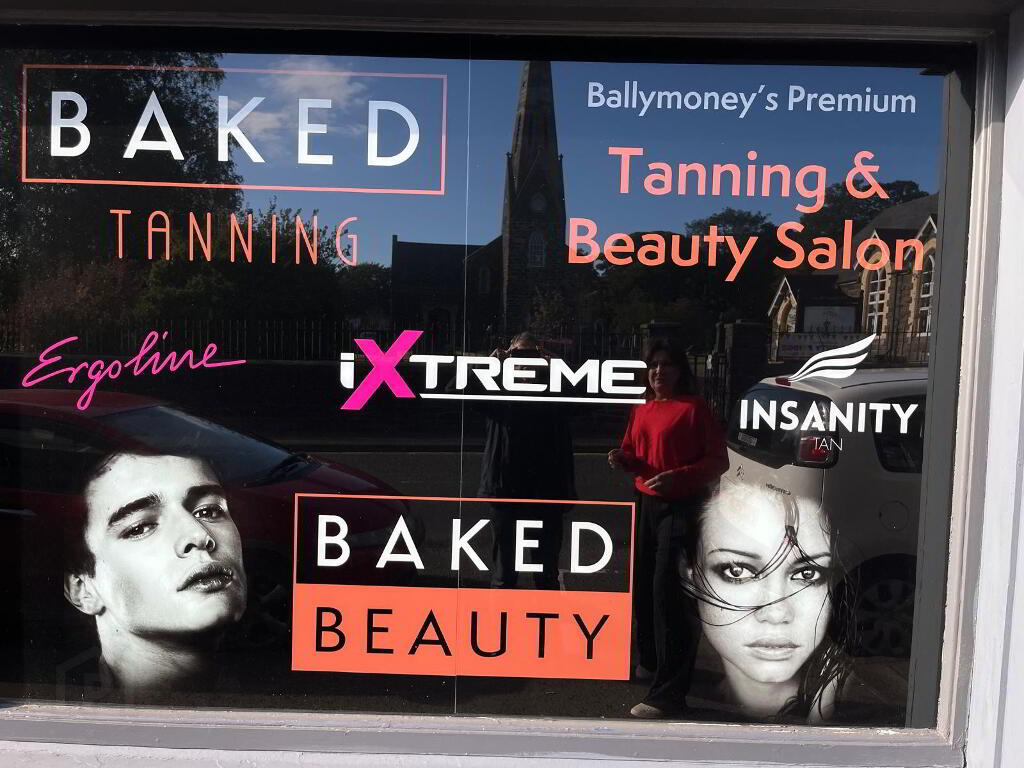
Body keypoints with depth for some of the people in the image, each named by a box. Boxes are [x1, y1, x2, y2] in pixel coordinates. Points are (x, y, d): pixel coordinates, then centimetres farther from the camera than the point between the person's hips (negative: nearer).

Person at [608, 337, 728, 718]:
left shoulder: (693, 408, -8)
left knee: (666, 592, -10)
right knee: (642, 587, 13)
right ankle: (651, 662, 34)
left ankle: (669, 692, -5)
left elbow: (719, 461, -10)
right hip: (645, 502, 7)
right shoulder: (641, 410, 11)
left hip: (681, 506, -7)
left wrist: (677, 476, -23)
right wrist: (623, 459, -4)